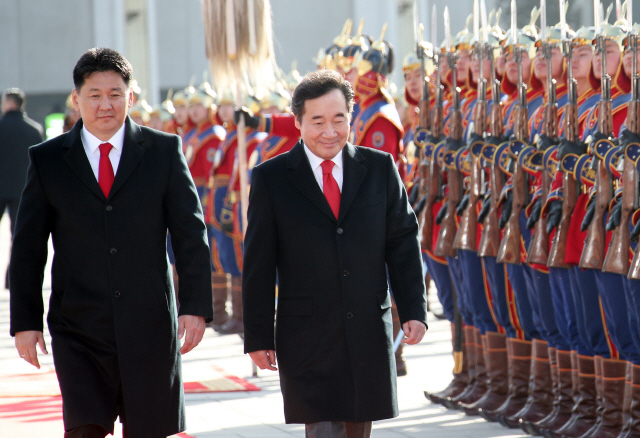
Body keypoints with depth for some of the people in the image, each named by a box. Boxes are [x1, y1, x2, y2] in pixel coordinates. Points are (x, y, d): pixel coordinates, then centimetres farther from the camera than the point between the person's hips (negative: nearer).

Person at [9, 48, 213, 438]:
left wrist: (196, 307, -6)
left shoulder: (164, 151, 4)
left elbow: (191, 233, 3)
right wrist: (26, 322, 1)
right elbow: (28, 248, 7)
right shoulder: (47, 160, 5)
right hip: (79, 329, 0)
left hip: (150, 328, 1)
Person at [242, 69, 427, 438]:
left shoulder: (380, 168, 6)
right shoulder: (271, 178, 0)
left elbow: (403, 244, 7)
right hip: (306, 335, -3)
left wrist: (414, 310, -2)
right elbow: (259, 265, 0)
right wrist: (258, 336, -3)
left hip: (370, 334, 3)